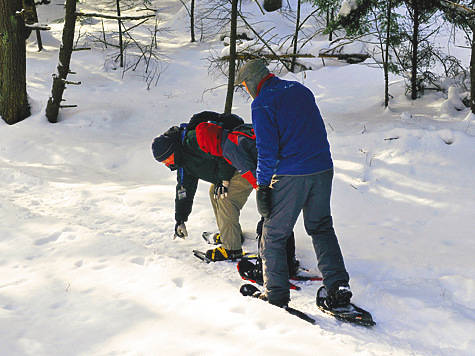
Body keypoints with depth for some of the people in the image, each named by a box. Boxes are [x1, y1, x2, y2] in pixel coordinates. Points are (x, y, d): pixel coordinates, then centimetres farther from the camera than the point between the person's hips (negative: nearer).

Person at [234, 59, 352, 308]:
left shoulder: (262, 103, -8)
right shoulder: (301, 90, 14)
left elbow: (267, 149, -13)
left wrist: (262, 187, -9)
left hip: (291, 176, -7)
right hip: (323, 169, 7)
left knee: (274, 235, 6)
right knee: (322, 228, 19)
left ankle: (276, 295, 9)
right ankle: (338, 284, 10)